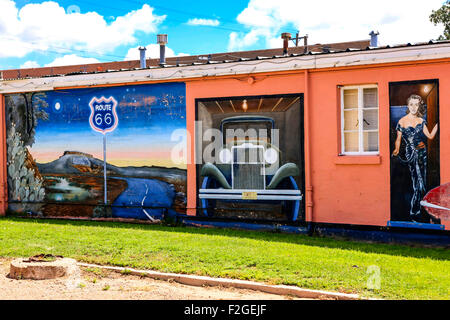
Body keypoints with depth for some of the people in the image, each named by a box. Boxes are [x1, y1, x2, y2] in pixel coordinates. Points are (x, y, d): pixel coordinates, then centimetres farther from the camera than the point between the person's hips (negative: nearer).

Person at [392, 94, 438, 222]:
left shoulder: (421, 121, 10)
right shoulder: (402, 121, -2)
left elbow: (430, 136, 7)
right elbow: (398, 139, 3)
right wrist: (397, 150, -14)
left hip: (423, 153, 5)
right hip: (411, 154, -5)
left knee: (422, 182, 8)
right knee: (419, 185, -12)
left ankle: (416, 211, 22)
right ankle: (414, 213, -4)